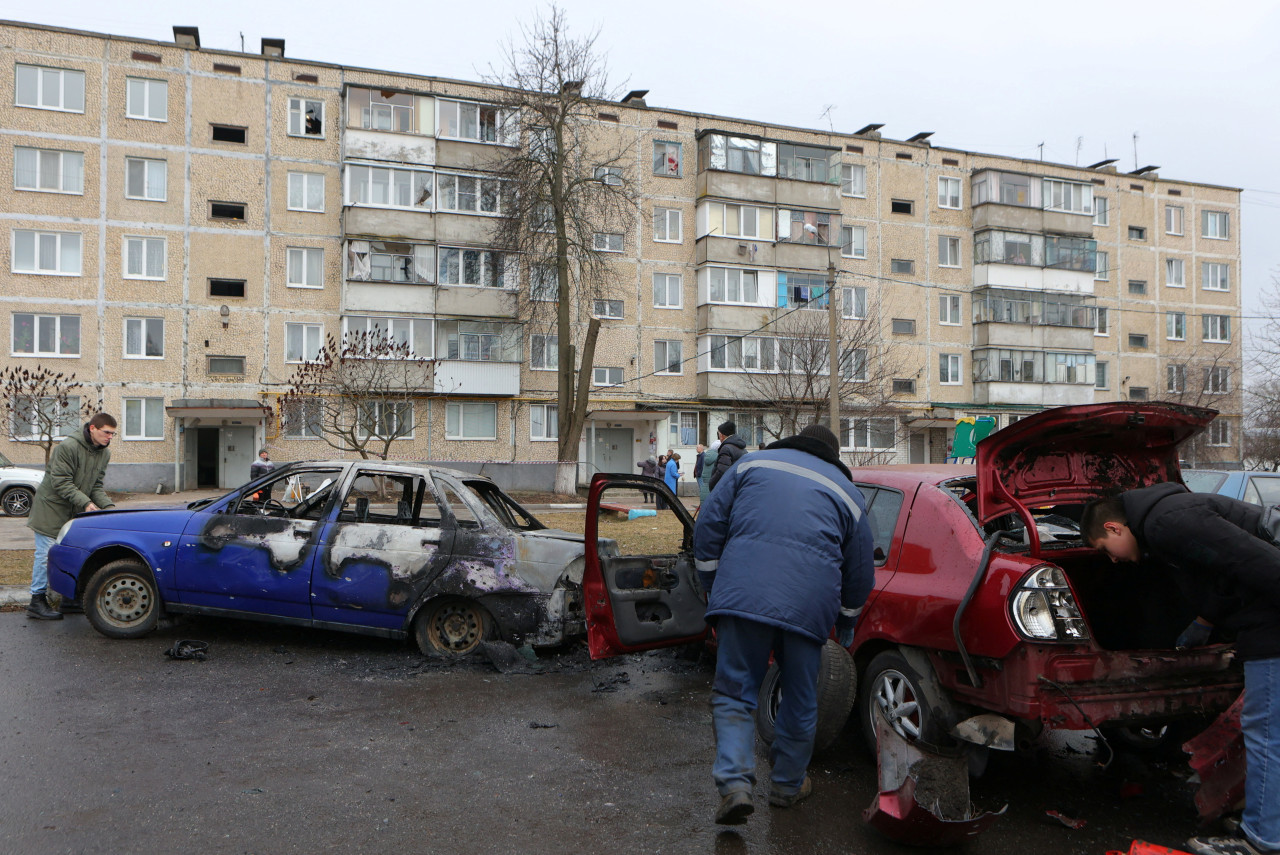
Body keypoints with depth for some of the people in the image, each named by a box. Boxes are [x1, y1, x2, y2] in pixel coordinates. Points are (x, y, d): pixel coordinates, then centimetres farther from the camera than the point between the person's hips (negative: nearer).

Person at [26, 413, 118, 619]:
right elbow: (60, 482, -22)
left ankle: (70, 599, 18)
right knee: (46, 554, -4)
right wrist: (85, 503, -27)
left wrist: (108, 505, -10)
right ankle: (37, 603, 3)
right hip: (51, 507, -7)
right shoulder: (68, 447, -20)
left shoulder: (104, 453, 4)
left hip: (74, 512, 7)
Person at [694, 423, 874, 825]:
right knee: (800, 701, 19)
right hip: (809, 605, 1)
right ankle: (787, 784, 33)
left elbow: (707, 527, 12)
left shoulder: (753, 464, 17)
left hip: (743, 592, -1)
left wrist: (713, 589, 21)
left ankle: (734, 783, -7)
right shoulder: (847, 492, 20)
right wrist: (846, 623, 37)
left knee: (733, 693, 9)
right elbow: (860, 570, 22)